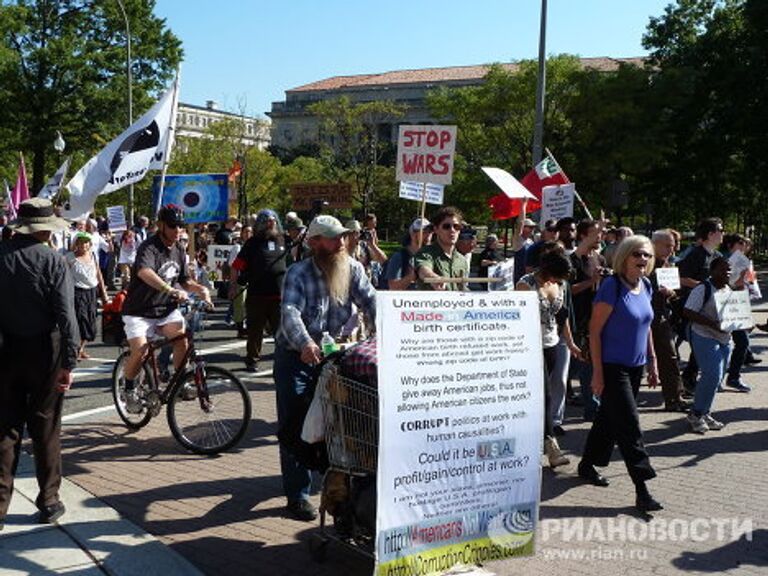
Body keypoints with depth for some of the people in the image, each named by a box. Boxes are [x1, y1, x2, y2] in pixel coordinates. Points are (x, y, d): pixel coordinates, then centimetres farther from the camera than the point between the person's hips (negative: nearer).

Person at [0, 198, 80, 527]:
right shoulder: (52, 261, -12)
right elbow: (66, 315, -17)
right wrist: (69, 361, -13)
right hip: (44, 351, -3)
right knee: (45, 429, 9)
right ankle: (48, 502, 19)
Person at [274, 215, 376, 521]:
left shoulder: (352, 269, -5)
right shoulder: (298, 273, -17)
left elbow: (371, 302, -16)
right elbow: (290, 313, -32)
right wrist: (306, 344, -52)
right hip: (295, 357, -4)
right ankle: (298, 494, 8)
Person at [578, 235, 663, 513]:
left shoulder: (646, 286, 6)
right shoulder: (612, 286, -17)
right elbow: (594, 330, -16)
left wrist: (652, 362, 15)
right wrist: (597, 373, -18)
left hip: (635, 367, 8)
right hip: (612, 367, -8)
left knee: (609, 418, 18)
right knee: (629, 426, -7)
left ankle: (587, 465, 35)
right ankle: (642, 491, -3)